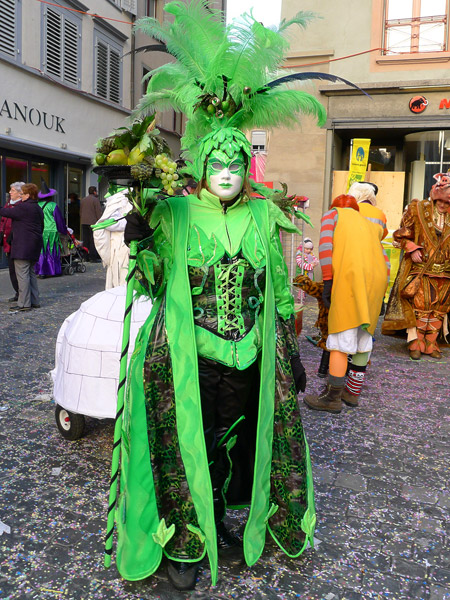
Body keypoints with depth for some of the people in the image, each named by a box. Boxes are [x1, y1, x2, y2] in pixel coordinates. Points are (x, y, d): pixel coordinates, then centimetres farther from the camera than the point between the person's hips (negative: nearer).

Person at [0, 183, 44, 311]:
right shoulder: (38, 208, 16)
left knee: (22, 274, -7)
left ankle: (24, 303, -6)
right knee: (31, 273, 15)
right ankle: (34, 301, 19)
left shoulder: (22, 207, -13)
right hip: (35, 245, 10)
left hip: (23, 246, -10)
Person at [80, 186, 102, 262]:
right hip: (93, 222, -7)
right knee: (93, 240, -5)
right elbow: (99, 212, -11)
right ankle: (93, 257, -8)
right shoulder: (95, 200, -7)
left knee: (85, 240, 10)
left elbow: (80, 212, 21)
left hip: (84, 222, 7)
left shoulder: (83, 199, 16)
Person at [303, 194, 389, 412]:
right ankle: (352, 391, 23)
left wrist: (327, 281, -6)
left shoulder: (333, 214, 16)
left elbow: (325, 245, -3)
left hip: (350, 275, -6)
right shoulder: (367, 224, 32)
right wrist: (379, 292, 22)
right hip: (376, 279, 7)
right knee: (363, 335, 14)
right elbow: (383, 260, 23)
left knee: (342, 336, -4)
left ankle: (332, 397, 2)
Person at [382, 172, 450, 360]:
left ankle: (430, 344, 17)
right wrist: (412, 249, -12)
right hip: (420, 267, -3)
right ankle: (415, 343, 6)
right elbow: (402, 234, 1)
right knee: (419, 306, -5)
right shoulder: (418, 209, -2)